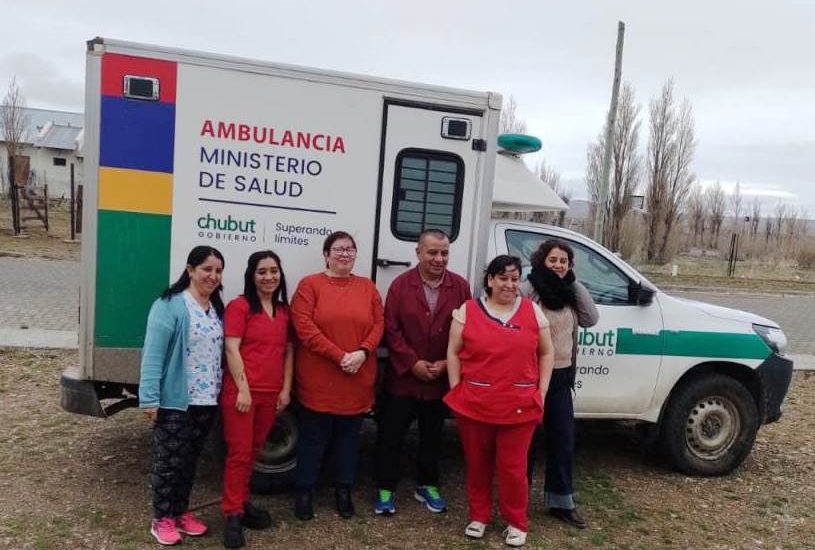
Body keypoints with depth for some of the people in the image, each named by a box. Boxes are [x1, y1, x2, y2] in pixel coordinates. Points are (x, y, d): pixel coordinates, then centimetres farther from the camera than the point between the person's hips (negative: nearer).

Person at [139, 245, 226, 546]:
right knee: (168, 462, 5)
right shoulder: (170, 305, -14)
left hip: (206, 401, 7)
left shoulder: (217, 308, 10)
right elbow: (153, 353, -17)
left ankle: (181, 512, 32)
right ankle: (161, 519, 21)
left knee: (189, 460, 18)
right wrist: (150, 397, -21)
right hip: (175, 400, -6)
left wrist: (223, 391, 9)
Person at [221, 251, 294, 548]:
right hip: (242, 391, -5)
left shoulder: (284, 310, 12)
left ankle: (242, 502, 31)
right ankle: (233, 514, 10)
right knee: (239, 453, 0)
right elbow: (232, 349, -11)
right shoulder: (239, 306, -6)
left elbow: (289, 351, 12)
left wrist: (286, 389, 6)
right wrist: (243, 389, -15)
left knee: (254, 451, 16)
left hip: (271, 393, 6)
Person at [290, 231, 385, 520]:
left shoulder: (368, 287, 9)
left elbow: (378, 324, 5)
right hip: (318, 379, -3)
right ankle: (304, 492, 23)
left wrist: (362, 352, -14)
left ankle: (343, 491, 29)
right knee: (313, 436, 7)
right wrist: (339, 356, -17)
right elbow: (304, 327, -12)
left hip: (357, 380, 4)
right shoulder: (310, 285, -3)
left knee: (349, 435, 14)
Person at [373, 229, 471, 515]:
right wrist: (413, 363, -15)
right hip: (403, 378, -2)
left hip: (442, 380, 2)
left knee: (432, 437, 17)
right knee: (390, 435, 7)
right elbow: (391, 330, -9)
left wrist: (447, 364, -10)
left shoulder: (460, 286, -2)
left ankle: (427, 486, 35)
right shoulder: (401, 284, -7)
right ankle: (385, 489, 23)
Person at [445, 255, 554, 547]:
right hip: (473, 404, 0)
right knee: (477, 464, 14)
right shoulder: (468, 310, -1)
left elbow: (546, 354, 8)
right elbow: (453, 353, 2)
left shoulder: (532, 311, 3)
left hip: (520, 407, 0)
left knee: (512, 466, 7)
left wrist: (541, 393, 3)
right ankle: (478, 516, 33)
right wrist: (456, 390, -2)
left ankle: (516, 523, 27)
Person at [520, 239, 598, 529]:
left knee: (563, 440, 12)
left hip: (561, 377, 6)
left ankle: (561, 501, 27)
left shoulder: (568, 292, 7)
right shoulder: (527, 291, -14)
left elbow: (591, 319, -2)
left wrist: (575, 284, -7)